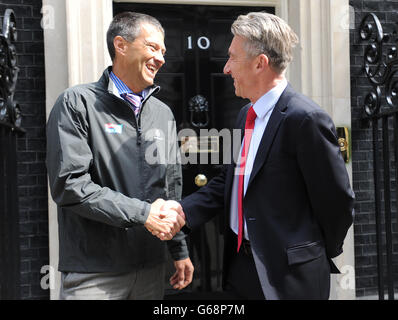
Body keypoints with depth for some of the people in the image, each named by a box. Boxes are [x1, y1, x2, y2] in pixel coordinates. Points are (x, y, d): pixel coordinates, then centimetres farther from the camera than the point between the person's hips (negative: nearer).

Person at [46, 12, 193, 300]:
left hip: (152, 266, 6)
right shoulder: (77, 103, -7)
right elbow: (69, 184, -16)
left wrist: (180, 250, 14)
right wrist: (142, 213, -17)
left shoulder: (163, 114, 12)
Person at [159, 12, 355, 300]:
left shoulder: (305, 118, -19)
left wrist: (319, 256, 0)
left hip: (288, 275, -8)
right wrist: (180, 212, -4)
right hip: (240, 264, 8)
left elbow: (337, 200, -14)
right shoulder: (246, 115, 9)